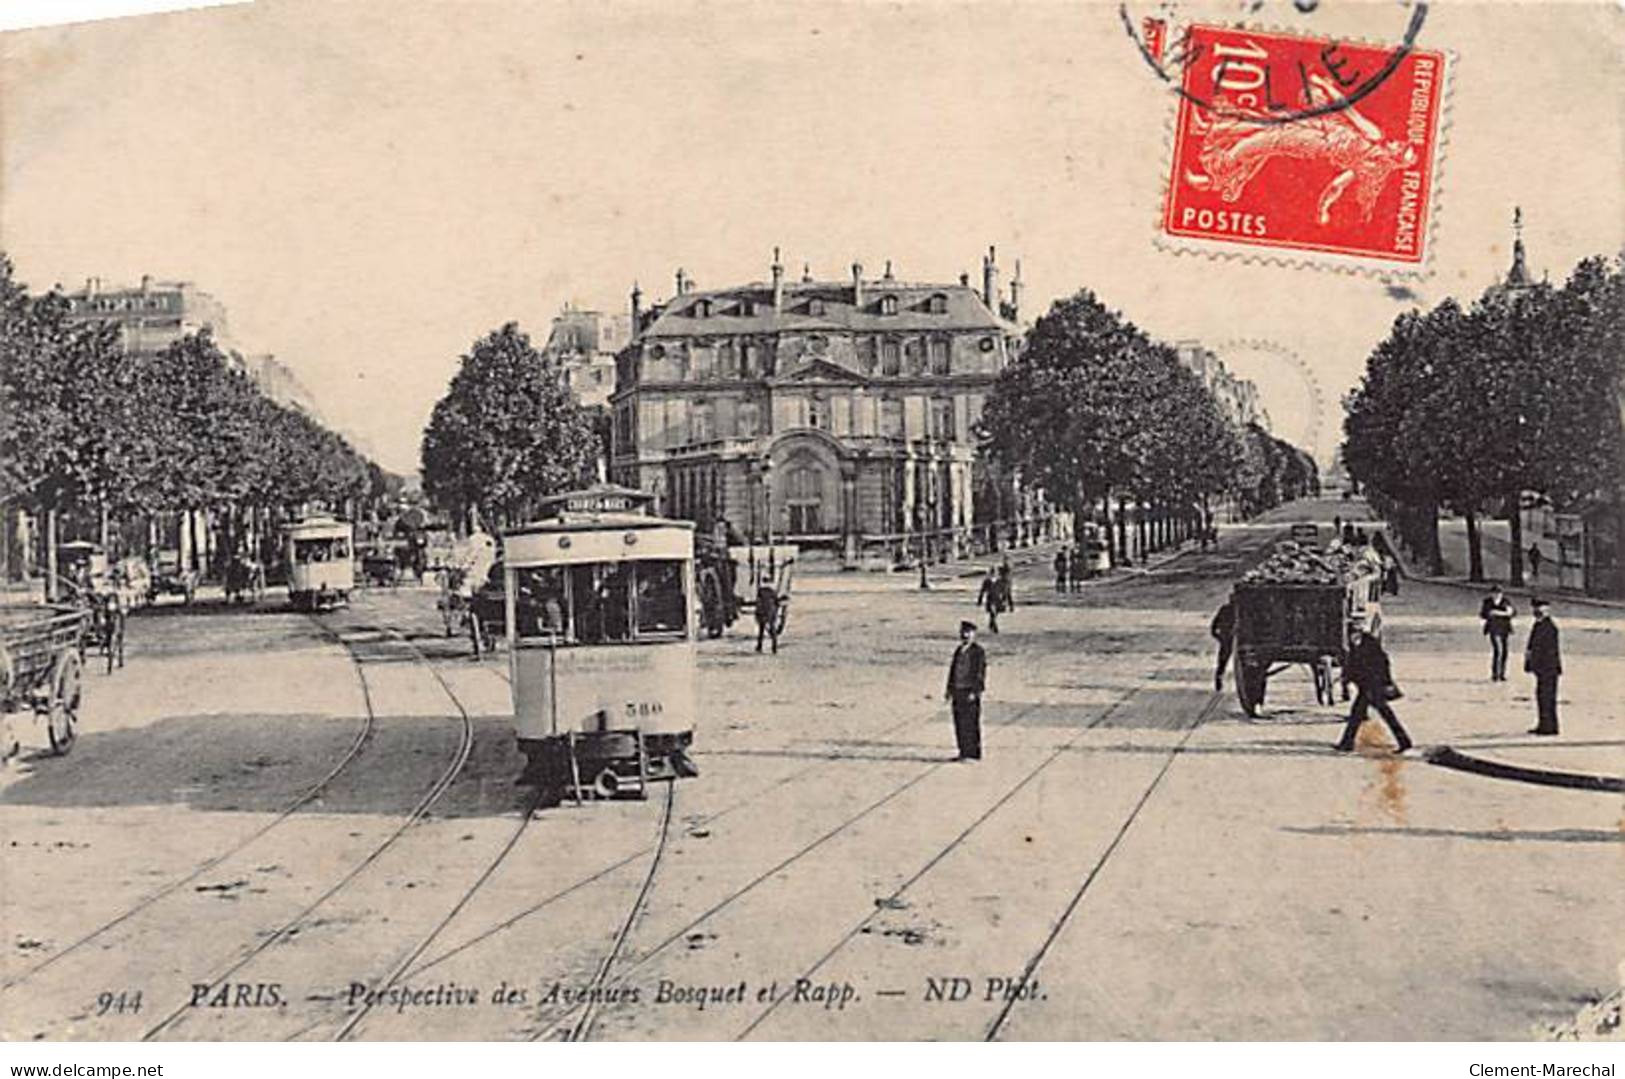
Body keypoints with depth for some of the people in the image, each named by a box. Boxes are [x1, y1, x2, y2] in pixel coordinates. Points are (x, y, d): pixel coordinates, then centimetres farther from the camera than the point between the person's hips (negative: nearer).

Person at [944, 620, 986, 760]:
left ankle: (973, 754, 2)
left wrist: (974, 692, -18)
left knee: (970, 723, -5)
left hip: (970, 692, -7)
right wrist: (949, 689, 13)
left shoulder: (978, 651, -9)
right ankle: (964, 752, 17)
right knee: (959, 723, 9)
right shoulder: (959, 651, 14)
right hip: (957, 691, 7)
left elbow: (980, 673, -12)